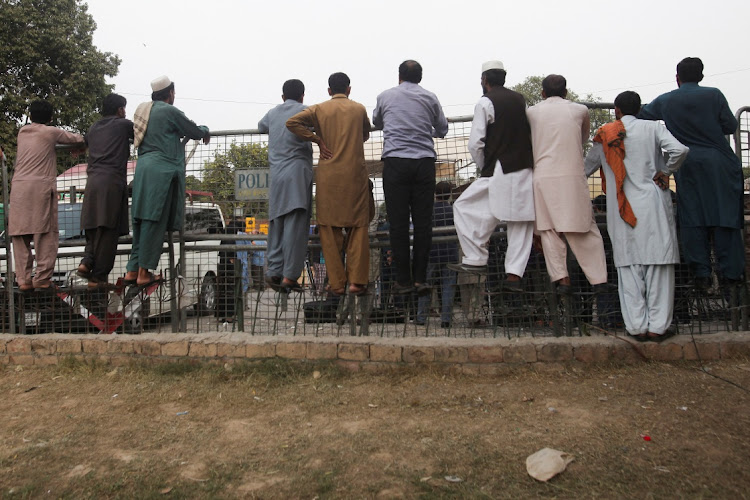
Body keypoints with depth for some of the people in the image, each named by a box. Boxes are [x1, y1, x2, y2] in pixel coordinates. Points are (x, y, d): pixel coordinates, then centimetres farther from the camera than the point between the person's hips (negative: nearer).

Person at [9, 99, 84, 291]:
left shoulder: (22, 132, 19)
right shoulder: (51, 132, 5)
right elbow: (77, 139, 17)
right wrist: (80, 137, 40)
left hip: (19, 187, 5)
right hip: (41, 186, -5)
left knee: (20, 234, 5)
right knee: (45, 234, -2)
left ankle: (23, 279, 4)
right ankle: (42, 278, -5)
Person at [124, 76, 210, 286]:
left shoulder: (143, 110, 18)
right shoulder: (169, 111, -6)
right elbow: (194, 132, 0)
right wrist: (205, 130, 22)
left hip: (143, 168, 8)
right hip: (162, 171, -8)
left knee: (141, 221, 10)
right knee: (154, 222, -4)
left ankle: (132, 269, 12)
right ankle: (144, 272, -1)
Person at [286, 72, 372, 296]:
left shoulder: (319, 109, 5)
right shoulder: (359, 109, 8)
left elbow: (292, 122, -6)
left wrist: (318, 140, 0)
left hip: (328, 177, 0)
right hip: (355, 175, 0)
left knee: (330, 229, 5)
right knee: (357, 228, 4)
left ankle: (337, 283, 5)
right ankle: (357, 281, -1)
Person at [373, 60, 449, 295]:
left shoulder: (385, 96, 12)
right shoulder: (429, 97, 12)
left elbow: (376, 122, 30)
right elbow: (442, 129, 22)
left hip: (395, 161, -1)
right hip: (424, 161, 1)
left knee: (398, 222, 0)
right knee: (423, 221, 3)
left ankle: (403, 280, 1)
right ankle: (420, 278, 2)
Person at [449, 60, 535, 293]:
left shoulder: (485, 102, -3)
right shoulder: (521, 100, 14)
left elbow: (475, 143, -9)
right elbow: (532, 134, 13)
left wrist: (484, 167, 6)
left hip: (500, 173, -6)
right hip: (526, 171, 6)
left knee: (464, 207, 6)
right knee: (521, 223, 7)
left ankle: (476, 259, 2)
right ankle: (514, 274, 4)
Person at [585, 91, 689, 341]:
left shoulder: (604, 135, 7)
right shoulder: (653, 128, 3)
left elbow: (587, 167, 16)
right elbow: (680, 150, -11)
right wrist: (666, 171, 6)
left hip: (622, 208, 1)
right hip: (652, 204, -1)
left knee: (629, 266, 4)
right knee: (658, 263, 3)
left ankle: (637, 326, 4)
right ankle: (657, 326, 3)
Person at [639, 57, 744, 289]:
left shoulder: (664, 101, 4)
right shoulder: (713, 95, 0)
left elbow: (639, 116, 15)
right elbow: (730, 126, 2)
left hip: (687, 165, 1)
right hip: (718, 163, -1)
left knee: (693, 219, 3)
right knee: (725, 215, 4)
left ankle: (701, 273, 2)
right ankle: (731, 270, 7)